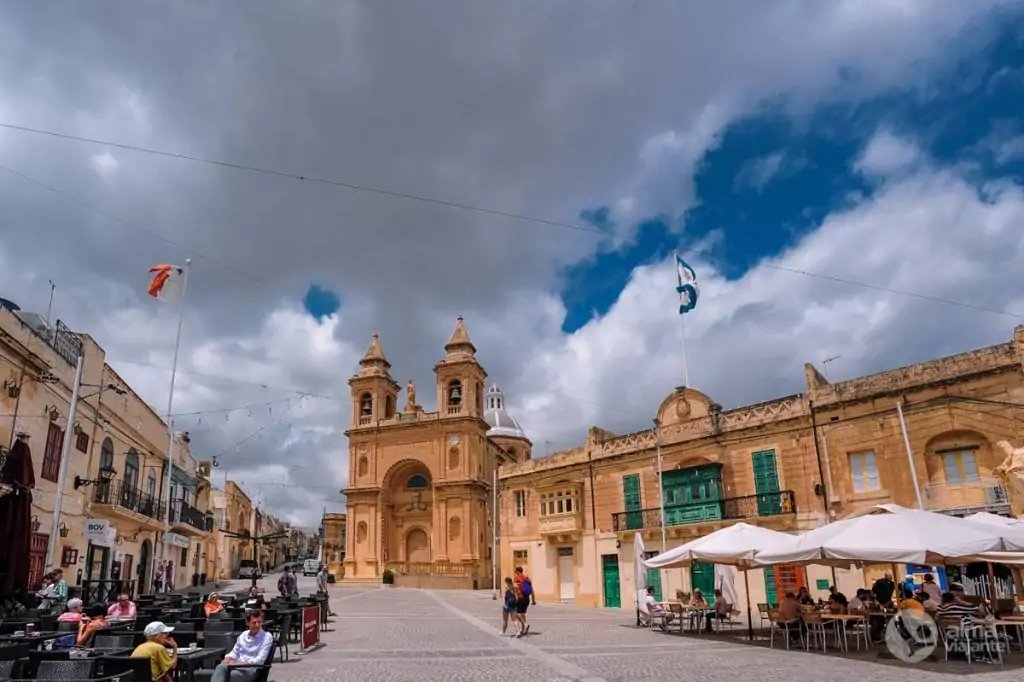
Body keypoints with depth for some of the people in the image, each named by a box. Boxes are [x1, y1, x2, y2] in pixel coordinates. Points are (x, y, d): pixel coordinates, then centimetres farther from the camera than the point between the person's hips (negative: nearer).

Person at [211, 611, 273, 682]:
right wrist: (228, 659, -3)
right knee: (220, 667, -32)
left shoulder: (267, 636, -1)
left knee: (231, 675, -38)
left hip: (252, 668, -5)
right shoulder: (243, 635, 17)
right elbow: (234, 652, 21)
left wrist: (240, 663, -18)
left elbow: (260, 660, -9)